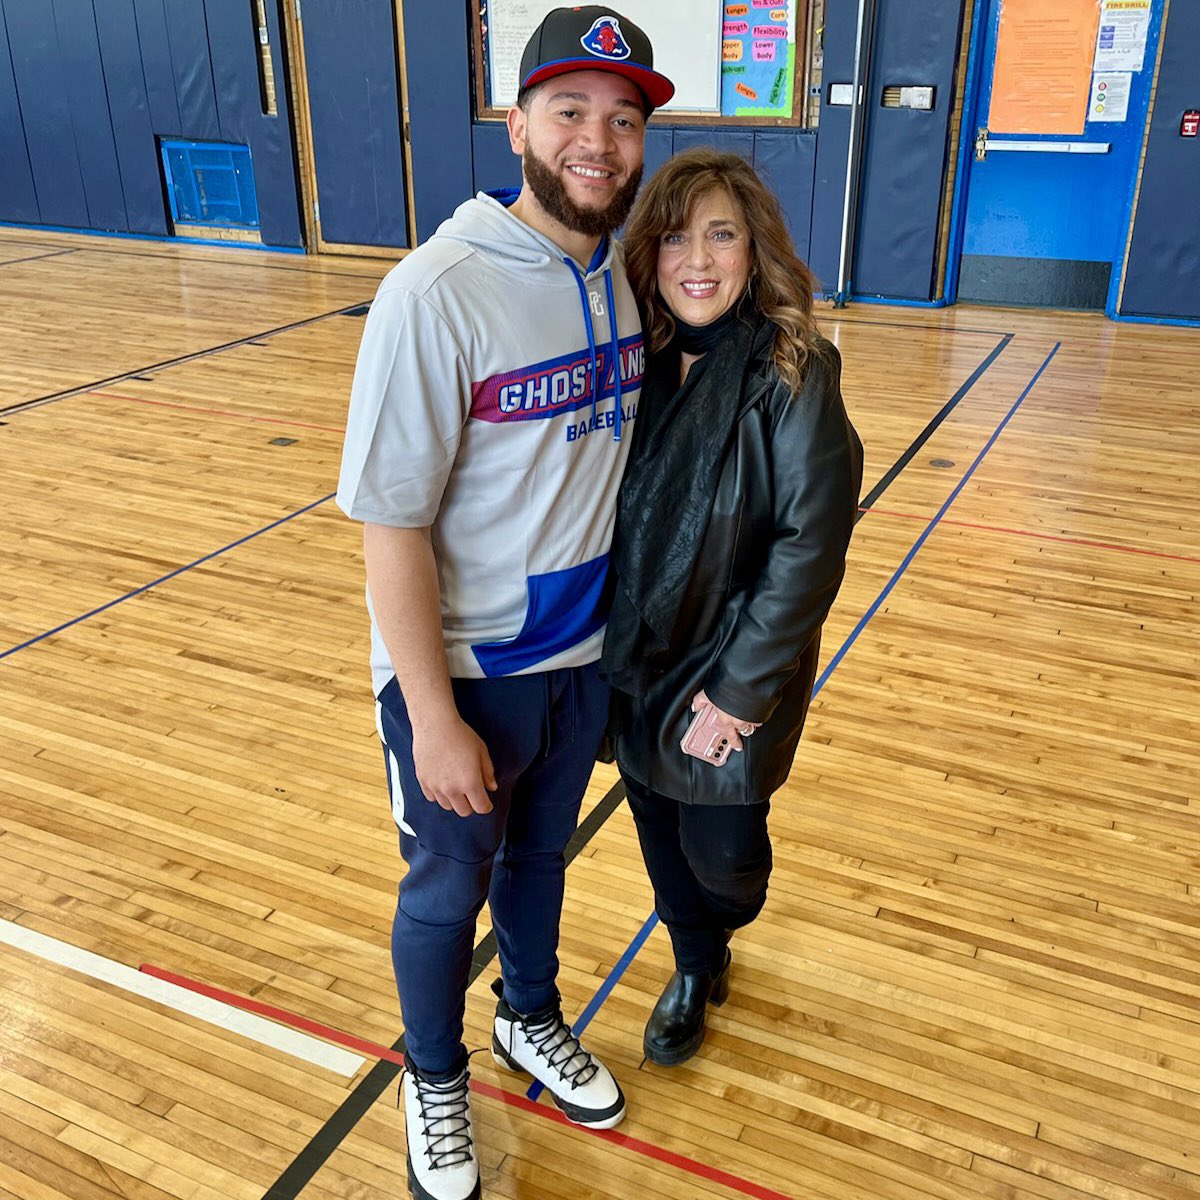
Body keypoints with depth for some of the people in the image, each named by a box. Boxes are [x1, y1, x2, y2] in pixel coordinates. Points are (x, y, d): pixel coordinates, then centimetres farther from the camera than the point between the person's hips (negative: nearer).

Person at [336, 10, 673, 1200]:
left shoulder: (622, 274, -2)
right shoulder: (436, 294, -23)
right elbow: (390, 527, -21)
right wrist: (434, 721, -19)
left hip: (583, 652, 6)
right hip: (465, 669, -5)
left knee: (541, 853, 26)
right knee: (449, 887, 16)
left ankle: (531, 1023, 53)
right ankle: (434, 1078, 44)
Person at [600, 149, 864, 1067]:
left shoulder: (795, 373, -17)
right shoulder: (637, 361, -4)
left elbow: (812, 544, -17)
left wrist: (742, 686, -16)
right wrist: (607, 653, -1)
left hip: (734, 678, -4)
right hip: (637, 658, 4)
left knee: (720, 847, 5)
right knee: (658, 825, 18)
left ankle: (718, 929, 44)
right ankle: (695, 969, 47)